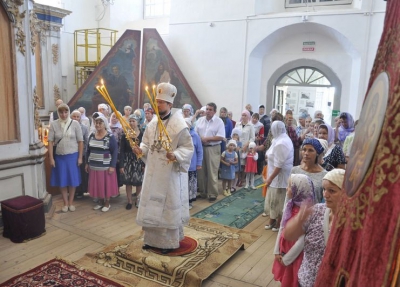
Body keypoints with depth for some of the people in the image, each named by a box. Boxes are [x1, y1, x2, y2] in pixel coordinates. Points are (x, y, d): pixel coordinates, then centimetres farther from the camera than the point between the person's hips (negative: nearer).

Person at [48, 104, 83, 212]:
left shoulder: (75, 123, -4)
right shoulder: (53, 124, -3)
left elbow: (80, 141, -2)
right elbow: (50, 142, -2)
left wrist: (80, 157, -5)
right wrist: (51, 158, -6)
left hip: (73, 156, -1)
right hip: (59, 156, 1)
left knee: (72, 180, 8)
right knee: (62, 181, 9)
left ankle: (71, 203, 24)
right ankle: (65, 203, 23)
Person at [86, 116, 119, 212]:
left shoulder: (110, 136, -10)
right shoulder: (92, 135, 5)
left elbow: (115, 152, -11)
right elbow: (88, 150, 12)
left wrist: (112, 166, -16)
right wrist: (87, 163, 10)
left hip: (106, 166, -5)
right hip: (93, 166, 5)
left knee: (106, 184, 6)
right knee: (97, 185, 11)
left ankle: (107, 203, 21)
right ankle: (101, 201, 28)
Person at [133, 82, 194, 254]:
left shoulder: (179, 125, -14)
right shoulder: (152, 124, 7)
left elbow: (188, 147, -14)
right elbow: (146, 144, 12)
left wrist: (175, 155, -31)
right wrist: (140, 150, -9)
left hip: (171, 173, -6)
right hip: (153, 172, 7)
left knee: (169, 206, 3)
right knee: (152, 204, 13)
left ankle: (170, 242, 18)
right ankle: (152, 239, 28)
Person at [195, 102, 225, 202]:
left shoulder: (219, 121, -5)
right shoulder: (200, 120, 8)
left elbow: (221, 137, -12)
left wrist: (207, 139, -15)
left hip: (213, 149, -4)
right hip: (201, 148, 4)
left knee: (212, 172, 0)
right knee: (201, 171, 9)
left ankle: (212, 194, 10)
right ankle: (202, 192, 22)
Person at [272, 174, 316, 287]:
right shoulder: (290, 205, -5)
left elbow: (301, 241, -23)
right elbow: (282, 228, 2)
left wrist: (287, 259, -13)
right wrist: (277, 251, 1)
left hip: (296, 255, -6)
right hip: (284, 250, 6)